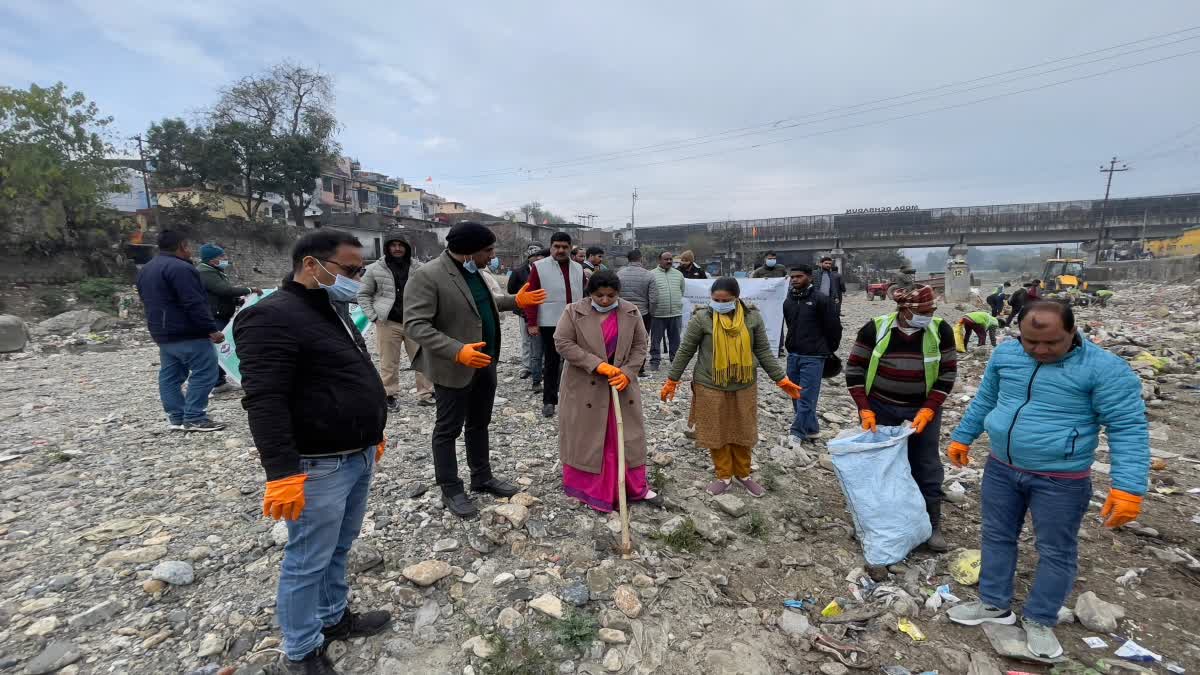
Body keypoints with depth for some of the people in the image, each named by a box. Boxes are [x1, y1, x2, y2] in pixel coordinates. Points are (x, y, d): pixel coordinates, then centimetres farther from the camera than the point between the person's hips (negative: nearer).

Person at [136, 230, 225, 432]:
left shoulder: (145, 270, 17)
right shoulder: (179, 268, -18)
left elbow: (148, 301, 24)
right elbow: (195, 305, -24)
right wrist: (212, 329, -21)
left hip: (163, 334, 11)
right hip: (188, 334, -11)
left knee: (170, 376, 12)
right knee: (204, 374, -6)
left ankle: (176, 418, 17)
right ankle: (194, 418, -6)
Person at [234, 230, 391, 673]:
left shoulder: (332, 313, 13)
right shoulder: (273, 317, -17)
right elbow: (264, 401, -24)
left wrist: (372, 435, 24)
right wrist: (282, 472, -28)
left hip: (357, 457, 9)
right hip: (319, 468, -9)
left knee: (339, 549, 22)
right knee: (308, 562, 7)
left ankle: (332, 618, 40)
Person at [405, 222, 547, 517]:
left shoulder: (472, 272, 7)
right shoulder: (427, 276, -20)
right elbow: (415, 324, -24)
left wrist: (516, 301, 15)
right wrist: (457, 351, -35)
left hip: (485, 364, 8)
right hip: (454, 368, -8)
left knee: (479, 425, 19)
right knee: (448, 430, 8)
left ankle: (482, 478, 34)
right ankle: (451, 490, 23)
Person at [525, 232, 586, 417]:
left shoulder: (578, 268, 10)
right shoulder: (539, 267, -3)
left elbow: (584, 296, 14)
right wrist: (531, 323, -10)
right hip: (550, 323, -3)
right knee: (551, 362, 6)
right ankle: (549, 400, 16)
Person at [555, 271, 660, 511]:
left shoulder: (631, 312, -1)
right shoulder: (574, 311, -10)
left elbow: (639, 346, 3)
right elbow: (562, 343, -14)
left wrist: (627, 373, -13)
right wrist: (597, 364, -21)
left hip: (621, 383, 3)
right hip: (584, 385, -2)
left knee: (627, 434, 10)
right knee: (585, 435, 7)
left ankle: (636, 487, 23)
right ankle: (583, 485, 23)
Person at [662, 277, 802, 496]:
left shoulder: (752, 317, -4)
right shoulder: (702, 318, -12)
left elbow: (763, 351, 4)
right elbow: (685, 352, -4)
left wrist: (781, 379, 3)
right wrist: (672, 380, -1)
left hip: (744, 386, 2)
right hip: (710, 386, -2)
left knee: (742, 431, 14)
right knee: (716, 432, 9)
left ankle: (743, 474, 34)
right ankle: (724, 476, 27)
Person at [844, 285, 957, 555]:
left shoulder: (941, 330, -10)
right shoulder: (875, 328, -15)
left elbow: (948, 374, -3)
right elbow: (854, 370, -8)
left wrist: (927, 411, -13)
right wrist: (865, 410, -13)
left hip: (923, 411, 1)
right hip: (880, 409, -1)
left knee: (927, 468, 10)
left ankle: (932, 526, 28)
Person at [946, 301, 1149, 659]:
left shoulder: (1104, 368, -16)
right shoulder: (1005, 354, -3)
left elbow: (1128, 428, -17)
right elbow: (984, 400, 11)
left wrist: (1128, 487, -24)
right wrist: (962, 437, 16)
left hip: (1060, 481, -4)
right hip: (1000, 469, 5)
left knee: (1055, 552, 11)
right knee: (996, 537, 15)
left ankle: (1039, 620, 30)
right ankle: (994, 604, 32)